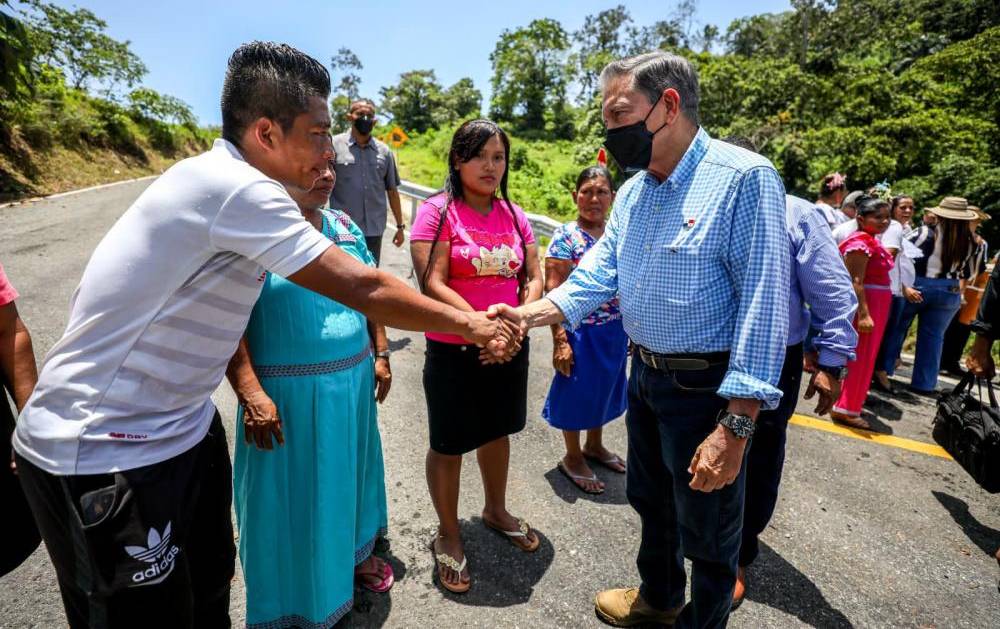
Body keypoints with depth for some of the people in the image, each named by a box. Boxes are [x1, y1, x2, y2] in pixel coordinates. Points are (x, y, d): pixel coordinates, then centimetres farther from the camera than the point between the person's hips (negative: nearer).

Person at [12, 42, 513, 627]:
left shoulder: (223, 183, 5)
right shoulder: (236, 188, -24)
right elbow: (364, 289, -23)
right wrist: (472, 325, -11)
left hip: (184, 427, 8)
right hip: (105, 454, -8)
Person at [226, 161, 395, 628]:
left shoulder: (344, 225, 6)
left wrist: (381, 354, 8)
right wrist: (251, 394, -23)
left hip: (352, 381, 6)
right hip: (287, 393, -5)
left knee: (348, 471, 24)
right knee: (293, 490, 12)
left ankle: (355, 551, 51)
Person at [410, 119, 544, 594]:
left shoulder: (514, 215, 5)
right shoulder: (437, 211, -11)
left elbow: (534, 278, 3)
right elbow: (433, 285, -19)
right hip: (454, 351, -5)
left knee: (497, 431, 22)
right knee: (449, 444, 10)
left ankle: (496, 511, 47)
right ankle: (447, 534, 34)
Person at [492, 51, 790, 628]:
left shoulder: (745, 178, -18)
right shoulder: (633, 191, 6)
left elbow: (763, 303, -22)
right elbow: (600, 272, 3)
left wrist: (735, 426, -25)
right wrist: (528, 315, -14)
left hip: (706, 386, -7)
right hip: (645, 375, 8)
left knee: (708, 529, 13)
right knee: (651, 501, 26)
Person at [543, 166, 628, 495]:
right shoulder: (565, 237, -14)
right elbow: (553, 291, -16)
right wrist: (560, 341, -20)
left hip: (616, 331, 6)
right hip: (582, 331, -6)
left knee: (605, 388, 21)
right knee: (577, 392, 9)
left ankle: (594, 446, 44)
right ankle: (573, 457, 31)